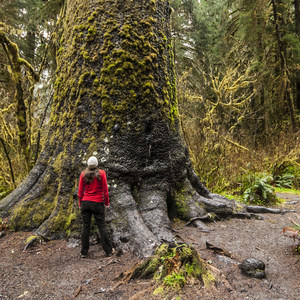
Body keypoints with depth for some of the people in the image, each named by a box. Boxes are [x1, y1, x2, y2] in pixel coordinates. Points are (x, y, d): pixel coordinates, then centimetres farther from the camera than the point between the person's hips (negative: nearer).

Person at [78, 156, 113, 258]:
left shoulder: (83, 174, 1)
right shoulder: (101, 173, -6)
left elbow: (80, 191, 4)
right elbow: (105, 190, -5)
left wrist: (80, 204, 15)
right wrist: (107, 203, 5)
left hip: (85, 203, 2)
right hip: (98, 203, -2)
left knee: (85, 227, 9)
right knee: (102, 227, 6)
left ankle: (84, 252, 16)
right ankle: (108, 251, 14)